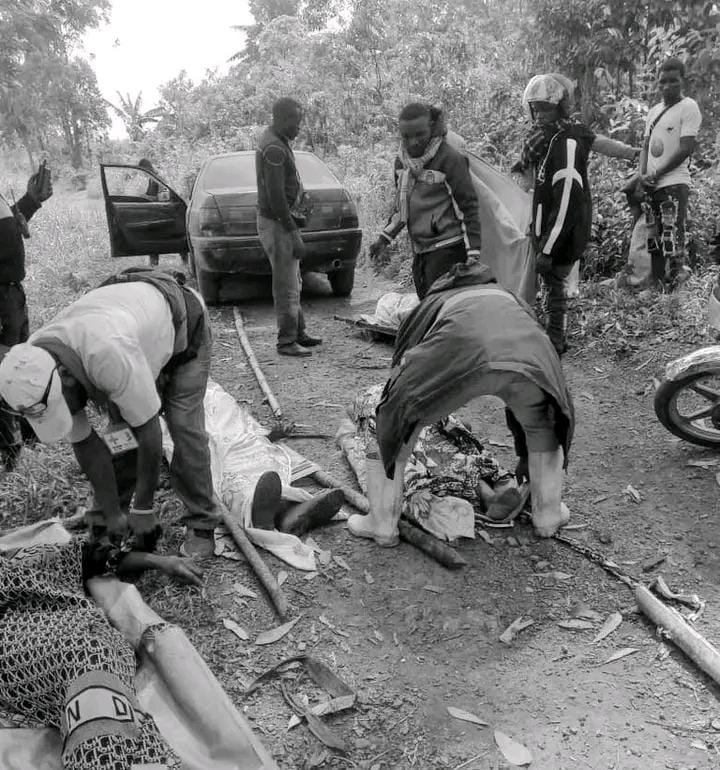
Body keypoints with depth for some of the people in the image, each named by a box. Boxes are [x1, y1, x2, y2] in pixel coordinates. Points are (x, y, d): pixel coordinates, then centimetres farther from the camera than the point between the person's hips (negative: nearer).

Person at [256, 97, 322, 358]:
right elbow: (275, 196, -24)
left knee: (293, 283, 17)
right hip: (277, 223, -11)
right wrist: (293, 234, -22)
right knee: (287, 287, -4)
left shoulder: (275, 140, 13)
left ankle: (298, 333, 28)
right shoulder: (274, 148, -20)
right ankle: (287, 342, 4)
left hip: (282, 221, 11)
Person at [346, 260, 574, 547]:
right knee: (544, 427, 33)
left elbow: (400, 370, 40)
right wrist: (524, 455, 60)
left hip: (460, 351, -2)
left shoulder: (433, 302, 40)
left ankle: (383, 525, 29)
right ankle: (548, 517, 43)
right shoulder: (508, 297, 45)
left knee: (396, 420, 20)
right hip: (529, 350, 3)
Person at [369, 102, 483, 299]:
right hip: (420, 251, 7)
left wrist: (473, 254, -15)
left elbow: (469, 206, -10)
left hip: (447, 248, -7)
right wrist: (385, 238, 18)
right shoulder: (402, 160, 10)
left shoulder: (450, 159, -11)